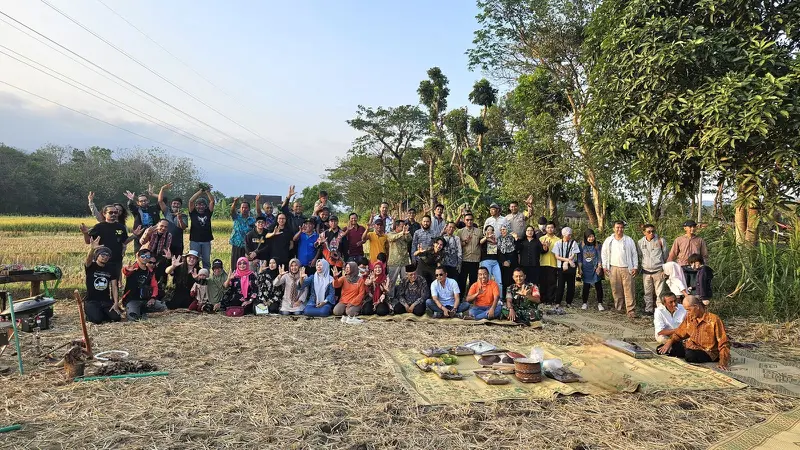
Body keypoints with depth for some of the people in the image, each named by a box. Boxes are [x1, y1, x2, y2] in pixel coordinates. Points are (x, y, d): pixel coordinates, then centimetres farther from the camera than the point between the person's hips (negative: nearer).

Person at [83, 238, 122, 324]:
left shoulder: (111, 269, 6)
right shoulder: (90, 267, -3)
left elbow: (114, 287, 1)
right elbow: (88, 260, -29)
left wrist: (116, 303, -11)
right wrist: (92, 249, -51)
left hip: (106, 300, 3)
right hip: (91, 300, -3)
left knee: (116, 317, -19)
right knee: (97, 319, -27)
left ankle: (103, 313, 14)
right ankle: (89, 314, 9)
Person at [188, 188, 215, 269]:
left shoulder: (208, 213, 10)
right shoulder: (193, 213, 6)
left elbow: (212, 201, 3)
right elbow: (191, 201, -5)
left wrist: (207, 191, -5)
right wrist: (200, 191, -7)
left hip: (206, 241, 2)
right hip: (194, 240, -1)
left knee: (206, 261, 5)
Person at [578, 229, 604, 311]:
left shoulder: (598, 246, -2)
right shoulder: (582, 246, 2)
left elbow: (600, 257, -2)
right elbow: (579, 258, 6)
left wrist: (599, 267, -12)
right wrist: (579, 269, 3)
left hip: (595, 270, -1)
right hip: (586, 270, 1)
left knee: (598, 286, 0)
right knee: (586, 287, 5)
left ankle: (600, 304, 9)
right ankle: (585, 303, 16)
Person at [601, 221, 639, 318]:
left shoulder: (629, 240, 4)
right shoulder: (609, 240, 7)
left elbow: (634, 254, 6)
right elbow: (604, 254, 11)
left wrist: (635, 267, 0)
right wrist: (605, 266, 5)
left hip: (627, 268, -1)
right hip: (614, 268, 2)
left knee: (629, 290, -5)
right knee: (616, 290, 6)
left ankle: (631, 310, -3)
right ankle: (618, 308, 18)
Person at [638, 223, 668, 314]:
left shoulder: (661, 240, -3)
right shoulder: (640, 242, 2)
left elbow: (665, 255, 7)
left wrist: (665, 268, 12)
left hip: (658, 270, -2)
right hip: (646, 271, 2)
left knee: (659, 292, 0)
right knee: (648, 292, 9)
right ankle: (648, 309, 17)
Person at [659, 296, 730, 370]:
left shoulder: (713, 319, -12)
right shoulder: (689, 317, 6)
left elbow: (723, 344, -10)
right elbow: (679, 334, 16)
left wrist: (723, 362, -20)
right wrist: (670, 342, -5)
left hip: (707, 352, -6)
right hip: (690, 348, 6)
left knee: (690, 355, -40)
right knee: (661, 350, -10)